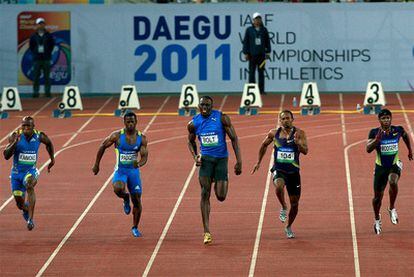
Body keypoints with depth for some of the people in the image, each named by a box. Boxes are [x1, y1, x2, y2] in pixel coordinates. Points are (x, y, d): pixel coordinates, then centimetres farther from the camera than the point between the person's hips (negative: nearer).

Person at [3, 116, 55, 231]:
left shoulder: (39, 136, -9)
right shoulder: (15, 136, -15)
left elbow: (49, 143, 16)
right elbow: (6, 156, -21)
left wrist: (52, 159, 14)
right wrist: (14, 143, -34)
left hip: (31, 171, -1)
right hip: (16, 173, 1)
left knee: (29, 185, -36)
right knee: (20, 204, 8)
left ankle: (31, 219, -36)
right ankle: (26, 209, 48)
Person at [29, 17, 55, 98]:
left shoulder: (48, 35, 5)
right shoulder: (33, 36, 6)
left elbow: (52, 45, 7)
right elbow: (31, 46, 10)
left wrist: (48, 53, 0)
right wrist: (34, 53, 1)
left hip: (46, 59, -1)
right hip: (37, 59, 1)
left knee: (47, 76, 0)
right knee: (36, 77, -1)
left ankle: (47, 92, 3)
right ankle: (35, 92, 2)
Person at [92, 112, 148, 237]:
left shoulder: (142, 138, -5)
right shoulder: (117, 136, -10)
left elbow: (144, 157, -8)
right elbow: (103, 146, 2)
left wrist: (139, 163, -32)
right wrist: (96, 165, 6)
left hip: (134, 171, 2)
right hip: (120, 170, -2)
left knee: (137, 201, 4)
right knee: (118, 189, -34)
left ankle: (135, 228, 24)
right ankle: (126, 198, 3)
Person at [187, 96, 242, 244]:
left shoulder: (222, 118, -9)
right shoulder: (193, 123, -1)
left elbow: (234, 139, -6)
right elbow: (191, 142, 16)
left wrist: (239, 161, -11)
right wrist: (195, 157, -3)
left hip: (221, 158, -1)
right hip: (205, 159, 1)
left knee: (221, 197, -4)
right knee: (205, 194, -10)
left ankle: (222, 181, 36)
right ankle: (207, 232, -8)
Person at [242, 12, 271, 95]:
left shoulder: (264, 30, 9)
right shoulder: (249, 30, 3)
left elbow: (267, 41, 12)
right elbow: (245, 42, 3)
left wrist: (268, 52, 6)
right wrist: (245, 53, -2)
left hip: (261, 54, 2)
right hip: (252, 54, -2)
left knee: (261, 72, 3)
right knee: (252, 72, -2)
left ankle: (261, 90, 6)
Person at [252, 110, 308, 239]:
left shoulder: (299, 133, -5)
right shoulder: (274, 133, 1)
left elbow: (305, 151, -15)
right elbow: (264, 145, 18)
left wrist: (298, 143, -34)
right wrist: (258, 162, 21)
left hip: (293, 171, 1)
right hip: (278, 169, -1)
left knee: (294, 203, 6)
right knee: (279, 185, -35)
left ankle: (289, 227, 31)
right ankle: (283, 208, -6)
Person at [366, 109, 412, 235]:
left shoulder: (398, 130, -7)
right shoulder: (374, 132, -13)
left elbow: (405, 136, 17)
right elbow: (368, 149, -23)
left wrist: (410, 151, 25)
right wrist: (377, 139, -37)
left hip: (394, 164, 0)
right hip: (380, 167, 0)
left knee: (393, 182, -34)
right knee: (378, 197, 6)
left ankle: (392, 209, -12)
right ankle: (377, 219, 35)